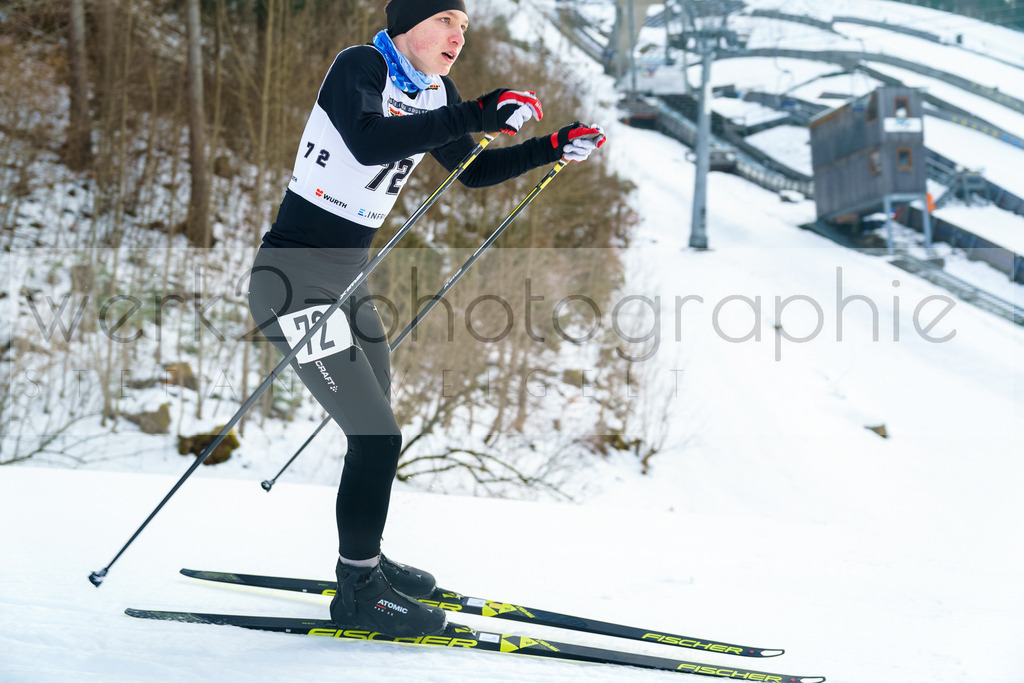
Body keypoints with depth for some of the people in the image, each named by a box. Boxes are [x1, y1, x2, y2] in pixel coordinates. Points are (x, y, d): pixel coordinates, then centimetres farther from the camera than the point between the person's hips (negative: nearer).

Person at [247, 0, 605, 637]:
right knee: (377, 437, -10)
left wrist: (554, 148, 11)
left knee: (375, 435, 18)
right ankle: (358, 591, 4)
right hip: (296, 278, -9)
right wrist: (476, 115, -37)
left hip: (349, 277, 9)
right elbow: (368, 142, -36)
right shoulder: (360, 67, -16)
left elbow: (473, 170, 21)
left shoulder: (434, 91, 9)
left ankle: (365, 561, 37)